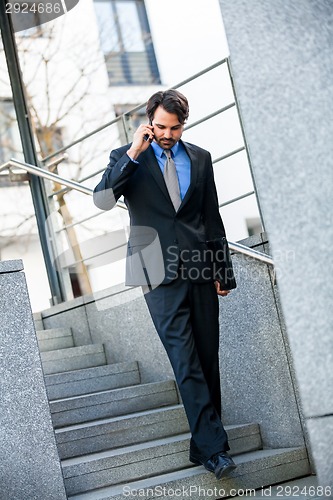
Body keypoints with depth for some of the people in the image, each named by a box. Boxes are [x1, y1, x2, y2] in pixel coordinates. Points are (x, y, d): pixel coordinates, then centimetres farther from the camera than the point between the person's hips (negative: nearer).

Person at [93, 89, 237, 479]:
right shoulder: (127, 157, 4)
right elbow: (102, 200, -12)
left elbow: (212, 216, 16)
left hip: (200, 268, 4)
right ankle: (213, 445, -8)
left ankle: (205, 441, 15)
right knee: (186, 361, -9)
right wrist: (133, 154, -17)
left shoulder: (200, 158, 13)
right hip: (161, 272, -3)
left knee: (207, 357, 5)